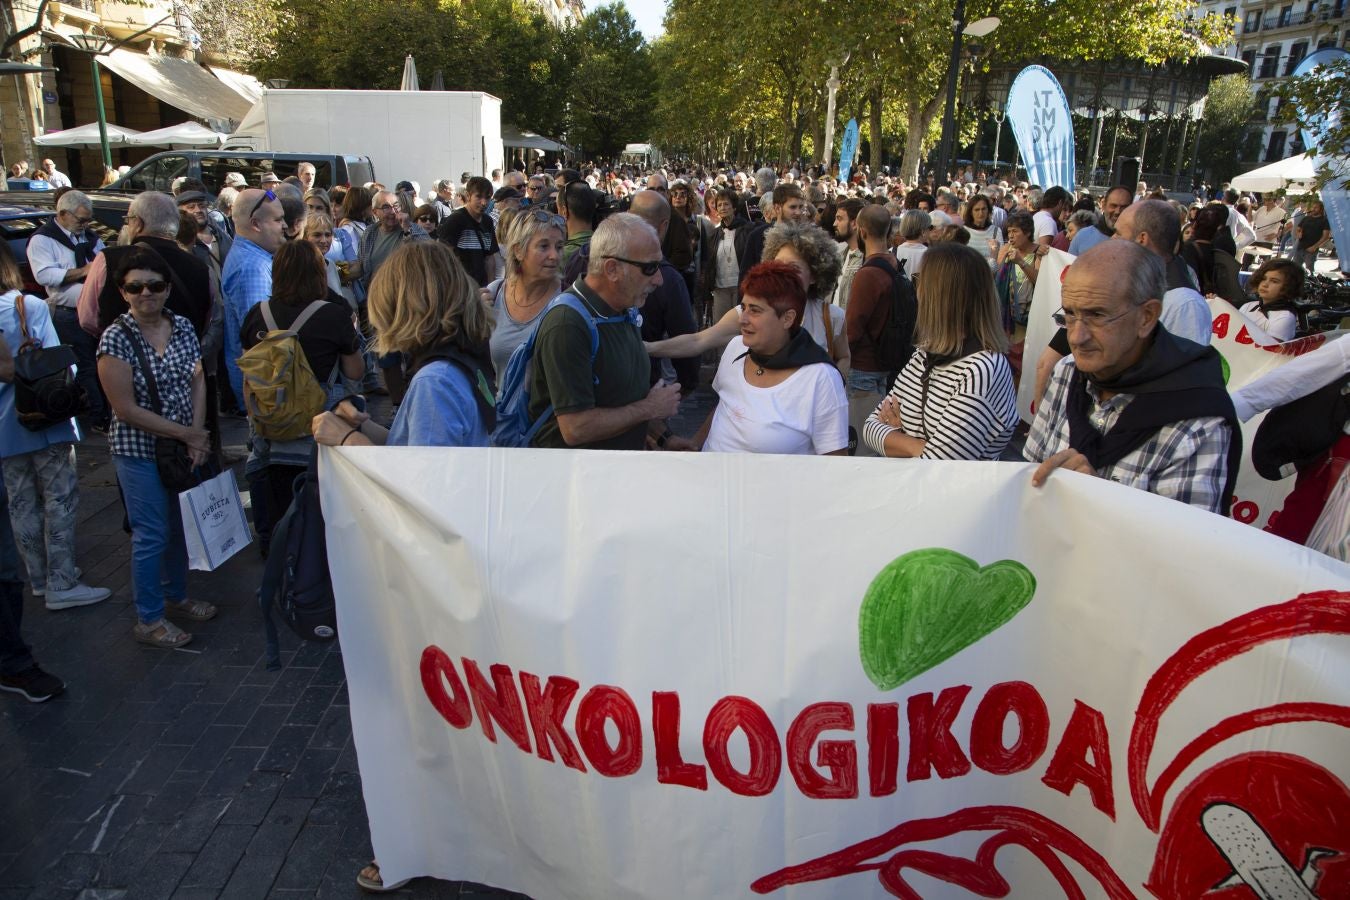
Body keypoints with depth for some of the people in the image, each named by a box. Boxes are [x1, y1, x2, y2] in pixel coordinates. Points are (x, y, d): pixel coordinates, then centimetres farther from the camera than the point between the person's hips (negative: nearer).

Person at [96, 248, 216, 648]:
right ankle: (149, 620, 20)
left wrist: (198, 433, -10)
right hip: (139, 451, -5)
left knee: (181, 526, 18)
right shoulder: (116, 338, -15)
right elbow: (126, 410, -17)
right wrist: (186, 434, -15)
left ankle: (176, 596, 39)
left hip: (186, 446, 6)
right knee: (151, 535, 3)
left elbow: (198, 382, 4)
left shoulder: (183, 327, 1)